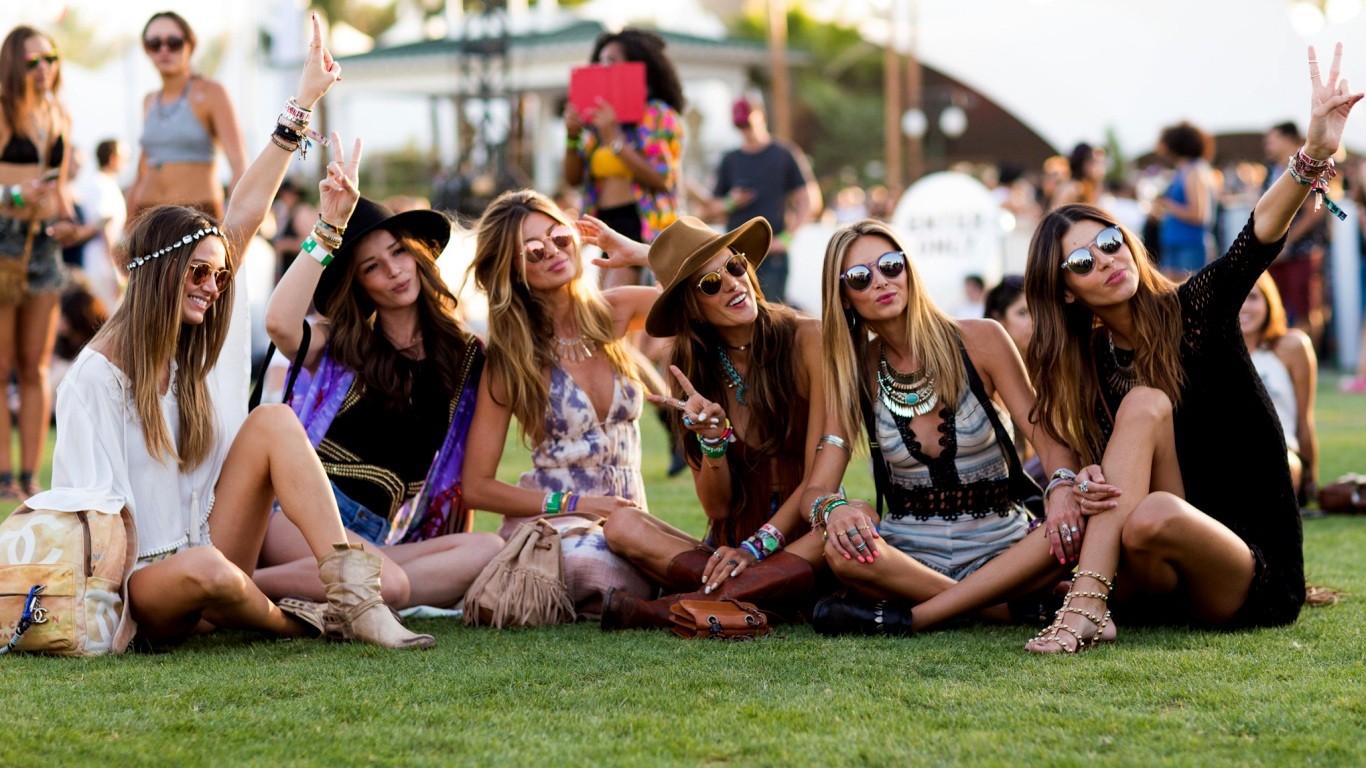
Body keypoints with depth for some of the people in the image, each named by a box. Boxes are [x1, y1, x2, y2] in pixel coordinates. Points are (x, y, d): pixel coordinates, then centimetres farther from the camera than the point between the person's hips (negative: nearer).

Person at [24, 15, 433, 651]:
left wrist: (303, 104, 8)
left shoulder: (195, 348, 9)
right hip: (140, 584, -7)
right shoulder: (96, 377, -9)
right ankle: (296, 624, -10)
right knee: (205, 570, -42)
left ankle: (351, 594, -26)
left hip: (213, 549, 7)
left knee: (273, 420, -15)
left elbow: (243, 218, 9)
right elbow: (86, 510, -10)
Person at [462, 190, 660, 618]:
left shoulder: (615, 313, 7)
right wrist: (575, 504, -12)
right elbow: (476, 486, -3)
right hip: (550, 519, -4)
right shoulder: (509, 357, -1)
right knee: (589, 561, -40)